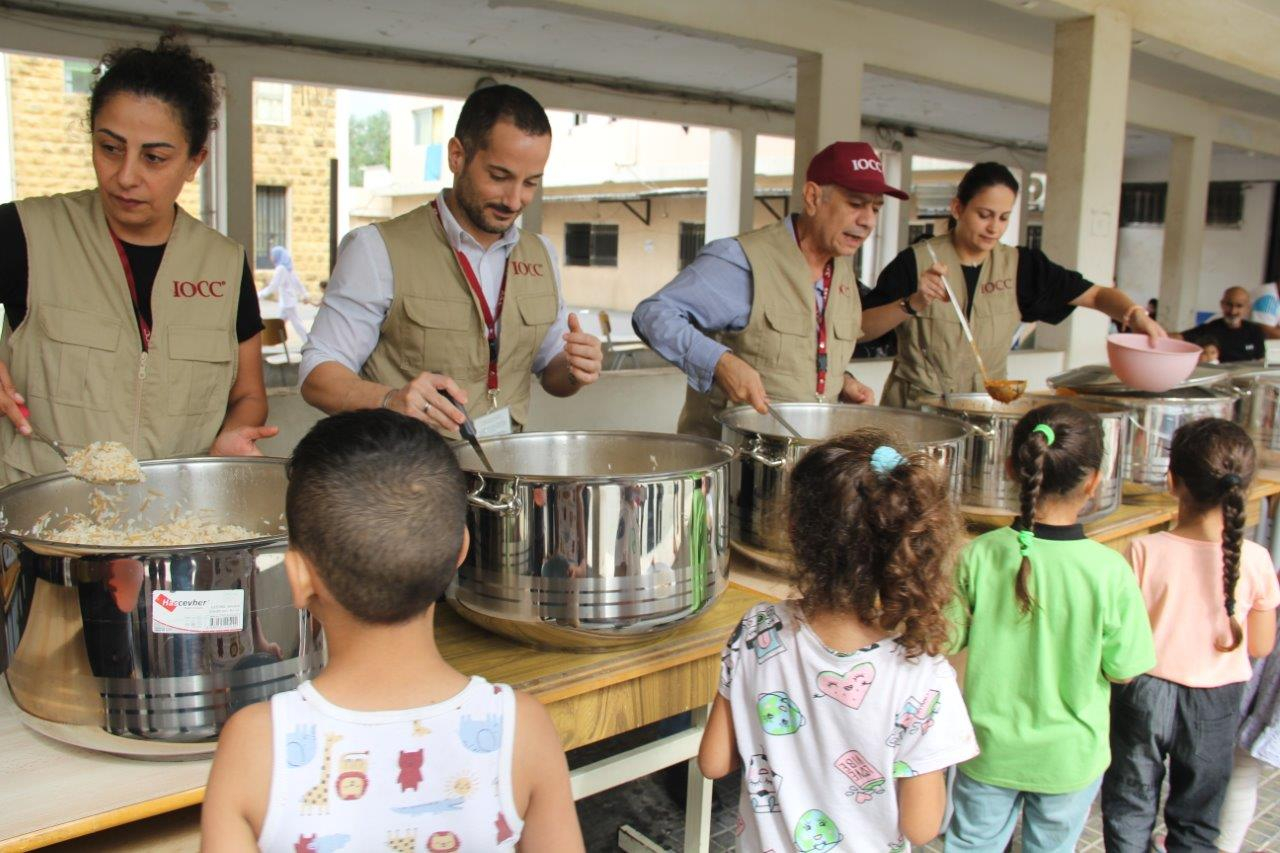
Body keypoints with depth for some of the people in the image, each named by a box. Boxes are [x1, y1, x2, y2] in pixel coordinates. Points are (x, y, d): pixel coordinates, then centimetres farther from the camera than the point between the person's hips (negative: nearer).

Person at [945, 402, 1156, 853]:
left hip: (989, 749, 1)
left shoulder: (980, 555, -19)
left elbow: (950, 640, -9)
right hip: (1069, 758, 0)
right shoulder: (1111, 571, -23)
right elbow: (1122, 669, -12)